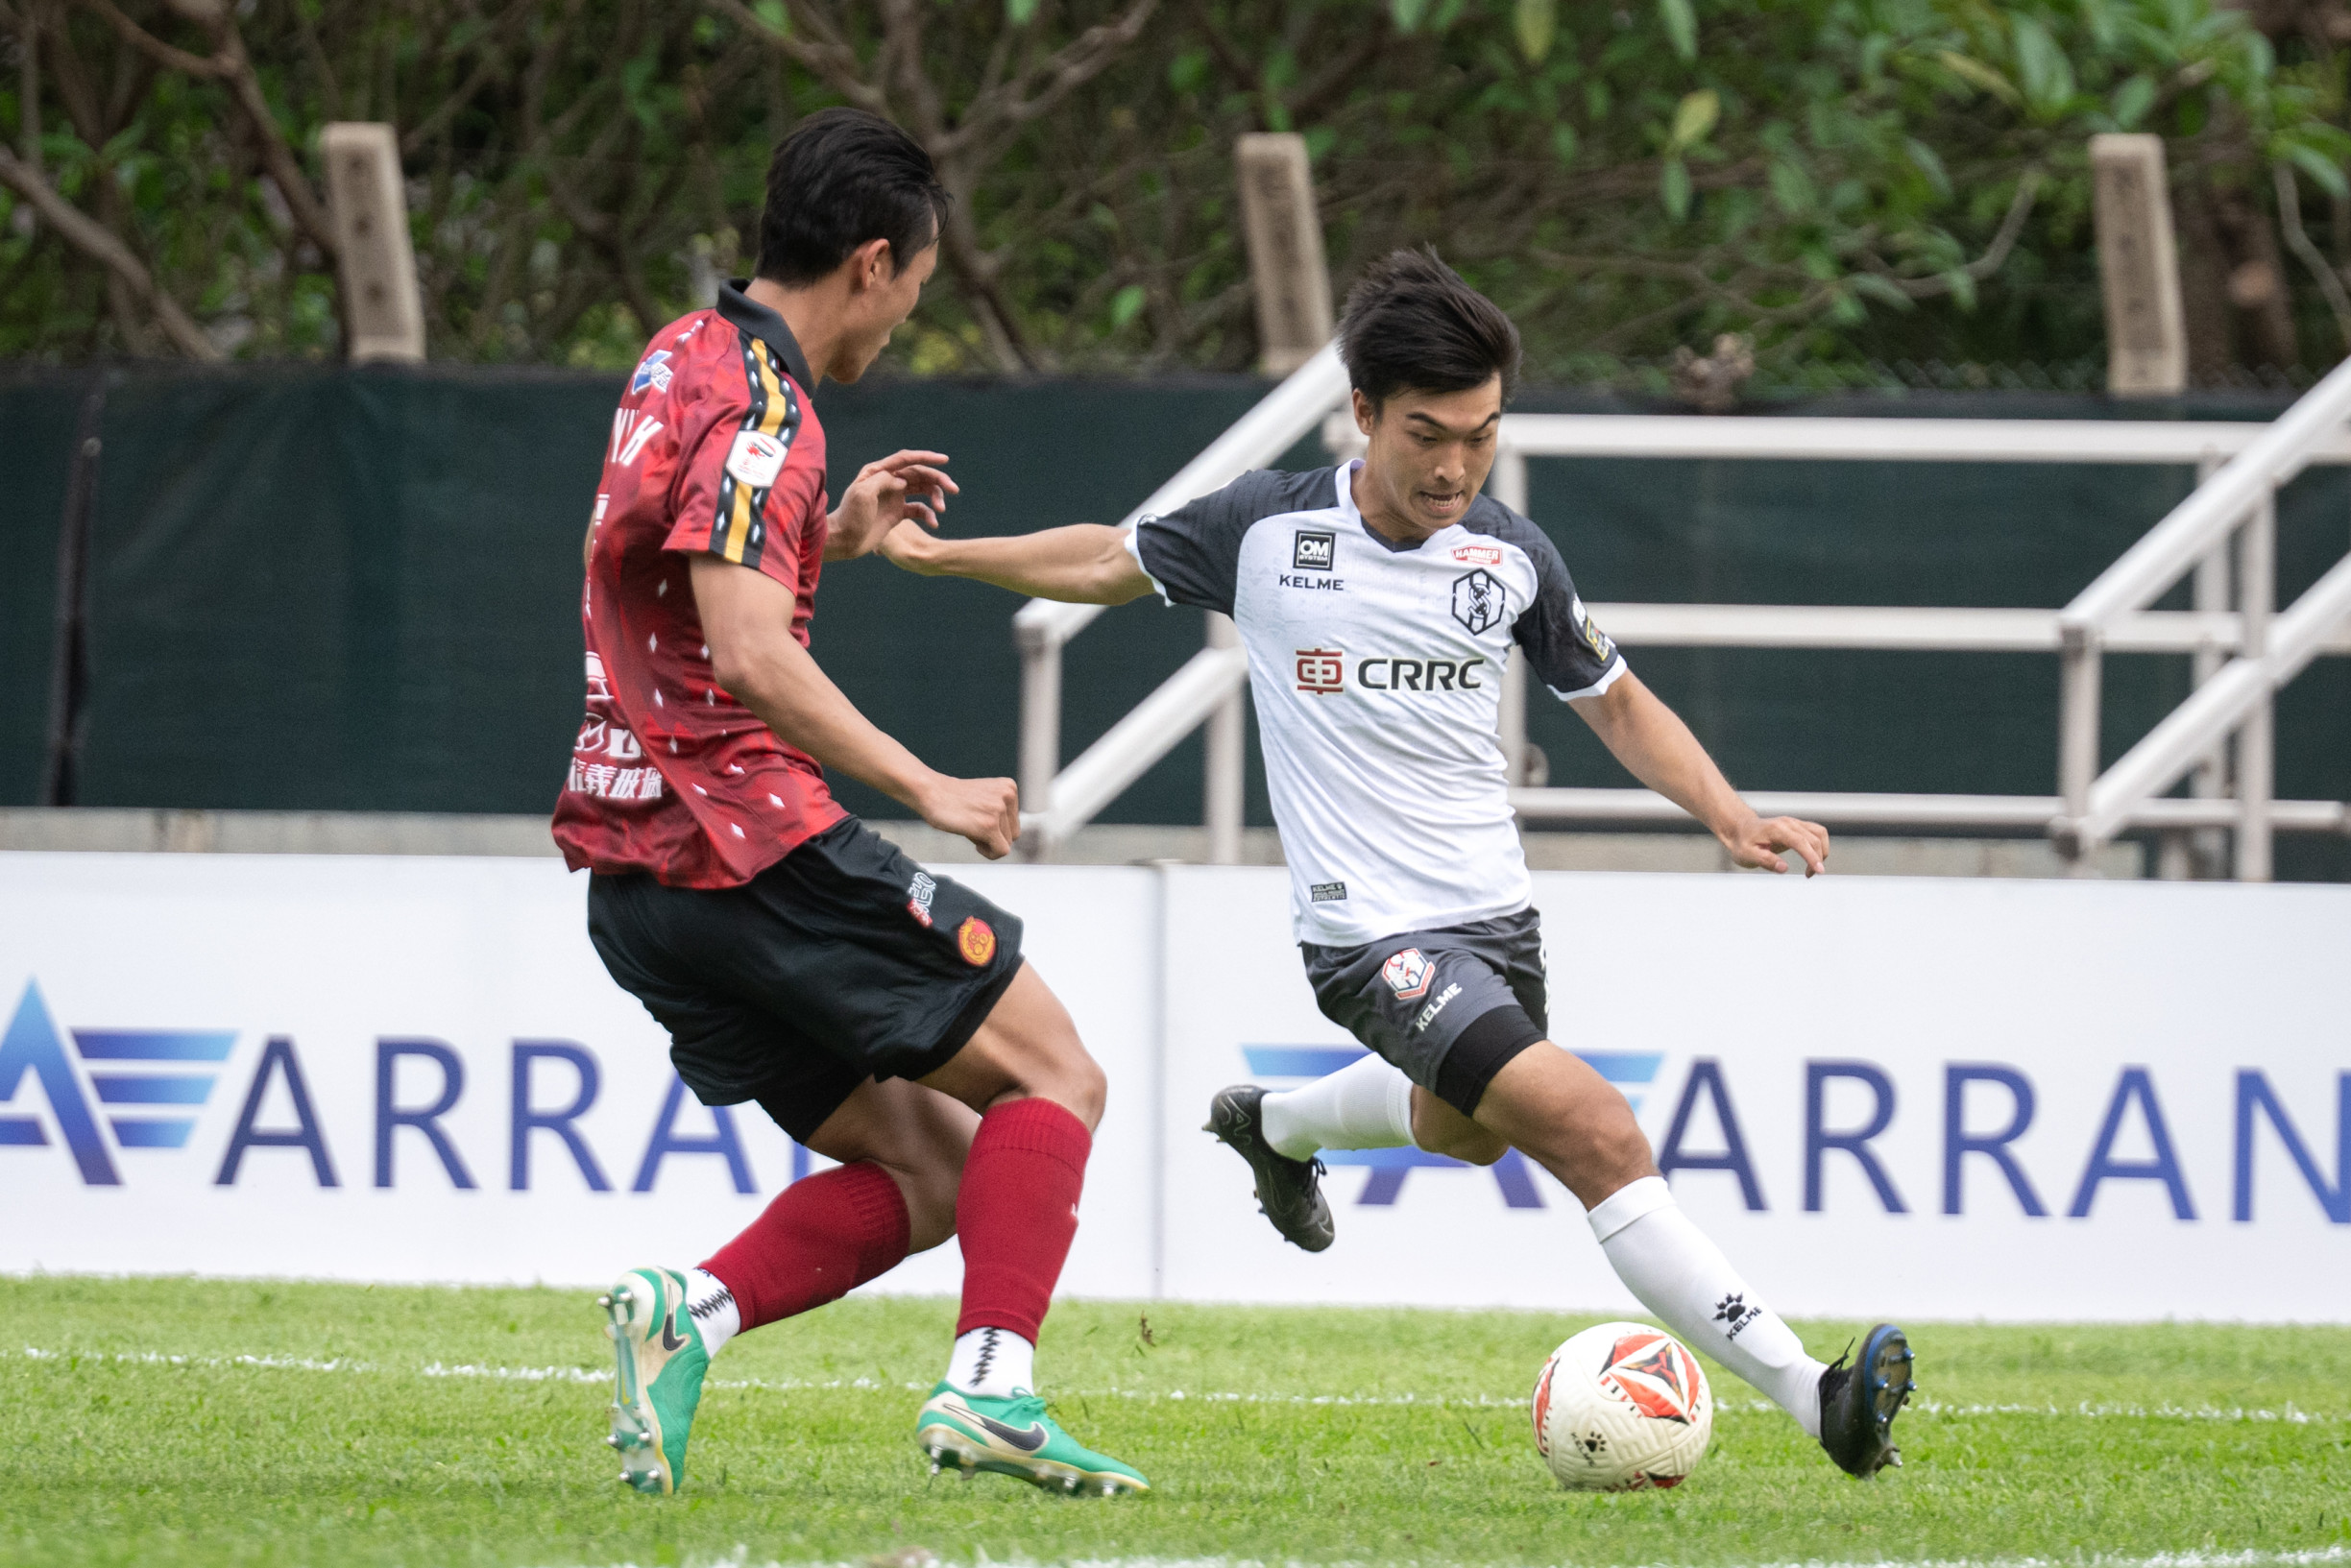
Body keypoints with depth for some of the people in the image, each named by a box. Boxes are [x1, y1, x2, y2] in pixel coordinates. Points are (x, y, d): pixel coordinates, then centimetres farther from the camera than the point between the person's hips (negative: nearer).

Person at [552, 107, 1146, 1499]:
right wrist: (926, 789, -21)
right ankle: (991, 1389, -14)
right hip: (749, 840, -9)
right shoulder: (762, 407, -14)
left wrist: (835, 537, 20)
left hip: (636, 880, 9)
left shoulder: (684, 362, 16)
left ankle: (687, 1316, -9)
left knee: (931, 1173, 10)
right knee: (1053, 1076, 0)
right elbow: (749, 655, -25)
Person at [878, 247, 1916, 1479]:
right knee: (1598, 1137, -22)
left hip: (1496, 911, 6)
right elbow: (1112, 562, 10)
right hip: (1376, 935, -6)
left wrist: (1728, 815, -1)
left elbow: (1614, 703, 13)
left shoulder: (1510, 557, -1)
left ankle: (1274, 1125, 63)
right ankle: (1813, 1400, -26)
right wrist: (935, 552, 7)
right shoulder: (1267, 530, -9)